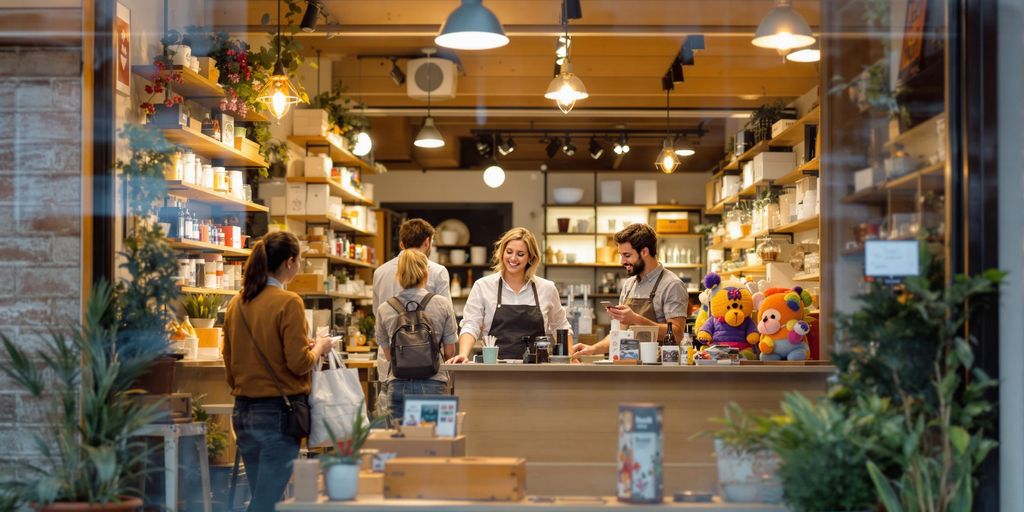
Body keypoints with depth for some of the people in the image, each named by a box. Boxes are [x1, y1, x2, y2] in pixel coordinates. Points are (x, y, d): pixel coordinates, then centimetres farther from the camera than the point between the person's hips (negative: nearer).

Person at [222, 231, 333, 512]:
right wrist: (320, 347, 4)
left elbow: (230, 361, 15)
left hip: (243, 411, 7)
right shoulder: (288, 302, -13)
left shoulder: (236, 304, 6)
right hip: (278, 412, -7)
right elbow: (300, 363, -15)